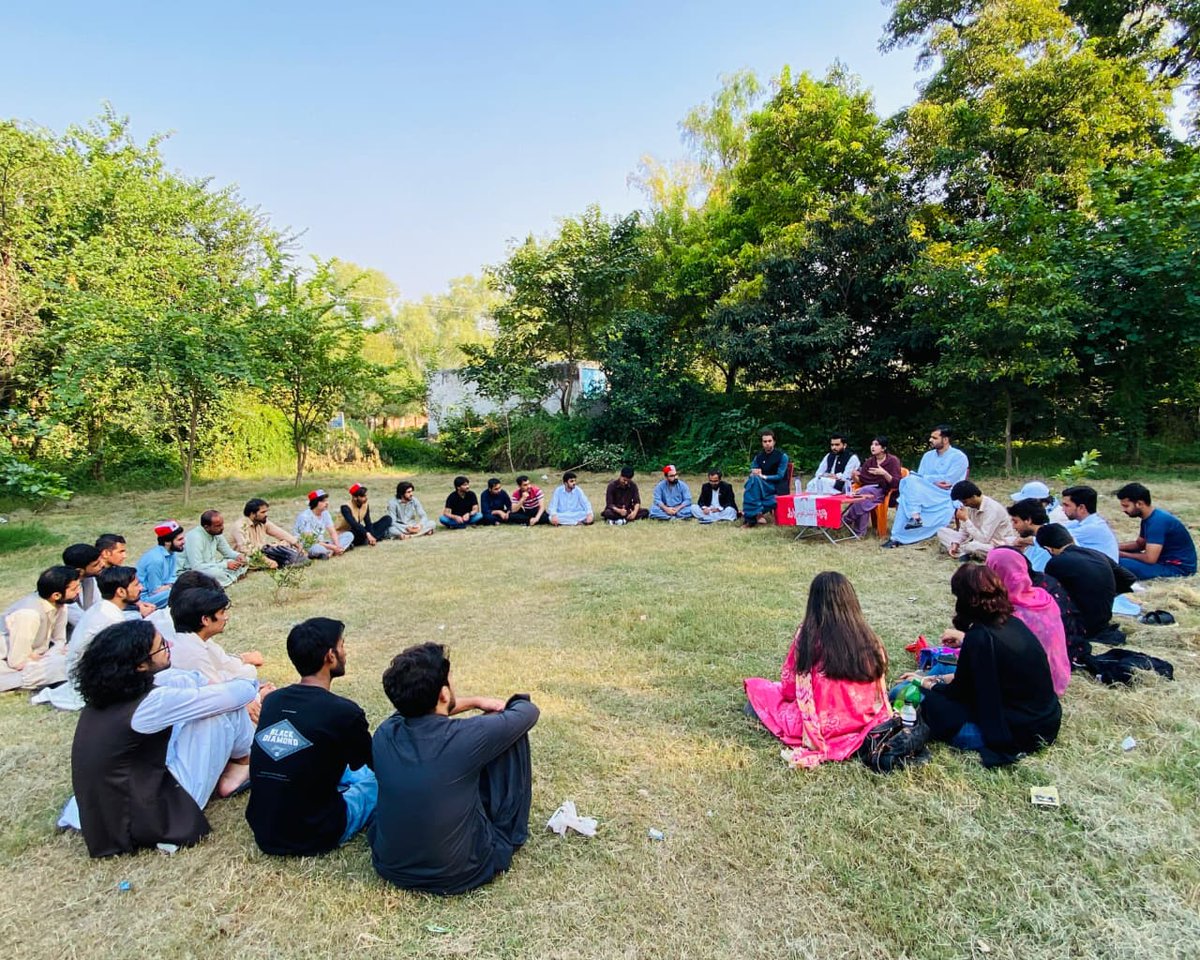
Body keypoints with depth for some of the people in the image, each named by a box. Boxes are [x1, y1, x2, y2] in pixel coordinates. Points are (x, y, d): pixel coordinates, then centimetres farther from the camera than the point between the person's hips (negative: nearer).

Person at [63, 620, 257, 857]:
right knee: (225, 708, -12)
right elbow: (236, 694, -20)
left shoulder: (106, 690, -2)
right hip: (147, 823, -8)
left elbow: (182, 679, 15)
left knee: (184, 683, 11)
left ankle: (220, 770, 22)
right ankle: (243, 763, 17)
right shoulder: (148, 705, -27)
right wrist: (250, 686, 1)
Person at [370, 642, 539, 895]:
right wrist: (500, 708, 15)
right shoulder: (465, 738, -25)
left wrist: (475, 702, 18)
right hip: (461, 873, -5)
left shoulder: (384, 733, -11)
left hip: (390, 867, 5)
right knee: (513, 731, 0)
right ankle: (508, 835, 22)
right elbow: (527, 711, -7)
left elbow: (419, 707, 14)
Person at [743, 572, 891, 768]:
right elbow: (879, 690, 2)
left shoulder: (807, 635, -18)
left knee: (756, 687, 15)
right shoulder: (869, 639, -8)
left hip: (820, 725, -3)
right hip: (863, 723, 4)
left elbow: (789, 686, -8)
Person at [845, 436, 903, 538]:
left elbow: (897, 484, -14)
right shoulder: (870, 461, 12)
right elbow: (860, 480, 9)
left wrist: (884, 473, -30)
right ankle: (860, 532, -31)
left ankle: (847, 521, -23)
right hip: (869, 491, 4)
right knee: (863, 500, -34)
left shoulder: (893, 460, -4)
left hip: (886, 494, -4)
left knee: (863, 491, -35)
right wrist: (854, 476, -15)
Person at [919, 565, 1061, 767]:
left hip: (1020, 734, -8)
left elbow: (958, 691, -8)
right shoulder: (1012, 623, 1)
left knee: (932, 702, -7)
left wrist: (928, 685, 11)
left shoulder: (979, 639, -23)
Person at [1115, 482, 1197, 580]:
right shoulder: (1149, 517, 7)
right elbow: (1140, 543, 21)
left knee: (1121, 564, -32)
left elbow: (1150, 559, -28)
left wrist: (1122, 554, -14)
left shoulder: (1157, 521, -24)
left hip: (1179, 567, -10)